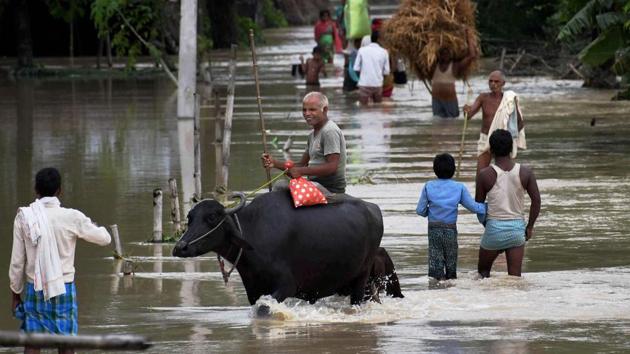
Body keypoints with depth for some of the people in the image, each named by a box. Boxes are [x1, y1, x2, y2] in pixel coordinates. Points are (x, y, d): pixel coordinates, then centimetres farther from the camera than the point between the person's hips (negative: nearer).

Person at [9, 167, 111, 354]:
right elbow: (105, 238, 3)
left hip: (35, 289, 1)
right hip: (64, 288, -1)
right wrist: (92, 226, 24)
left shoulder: (24, 217, -6)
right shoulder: (72, 218, -9)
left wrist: (16, 293, 10)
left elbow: (17, 261, -1)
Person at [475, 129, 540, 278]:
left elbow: (478, 204, 1)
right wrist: (530, 227, 8)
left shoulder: (485, 175, -8)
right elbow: (536, 201, -3)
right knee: (515, 276, 4)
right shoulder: (525, 173, -3)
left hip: (494, 228, -2)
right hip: (517, 228, 2)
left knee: (483, 271, 18)